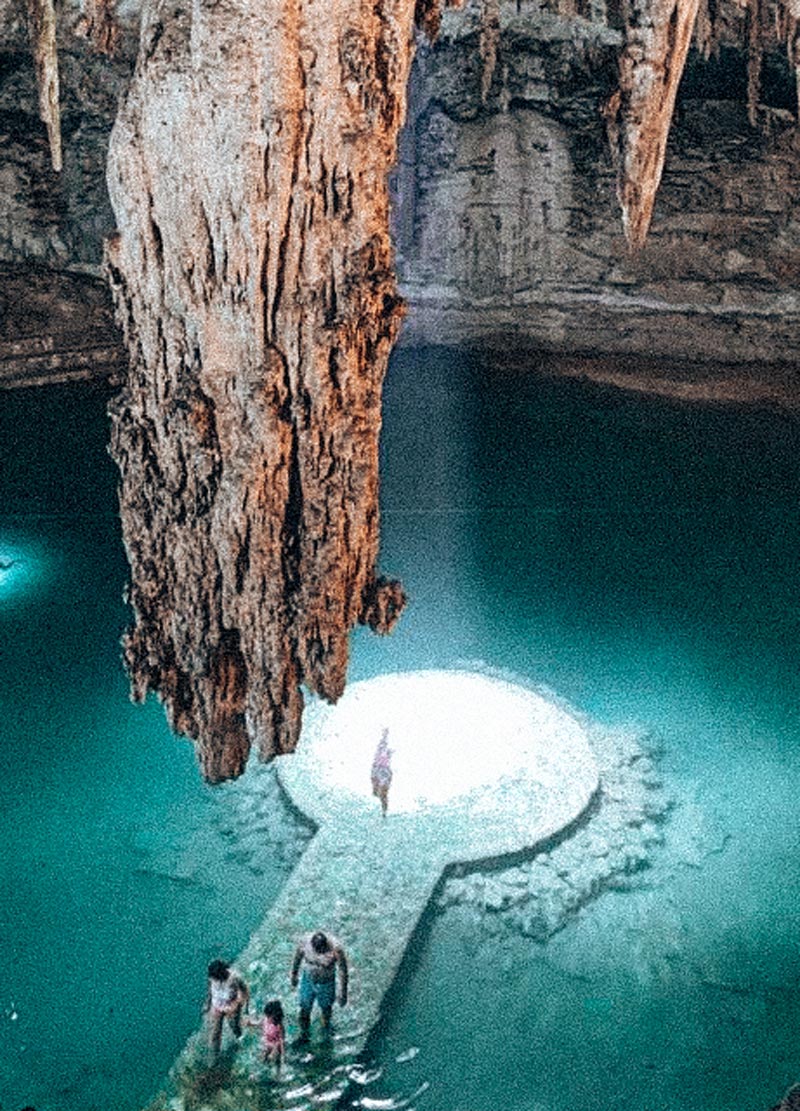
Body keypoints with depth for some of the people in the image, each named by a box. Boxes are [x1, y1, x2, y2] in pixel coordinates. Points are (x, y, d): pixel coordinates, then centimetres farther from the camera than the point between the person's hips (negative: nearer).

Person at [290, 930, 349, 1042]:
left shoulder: (336, 950, -36)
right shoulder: (304, 941, -29)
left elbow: (343, 972, -19)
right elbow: (298, 957, -6)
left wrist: (343, 994, -9)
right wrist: (294, 975, 9)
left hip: (326, 984, -1)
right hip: (308, 981, 1)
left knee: (326, 1008, 25)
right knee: (305, 1010, 16)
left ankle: (326, 1026, 58)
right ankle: (304, 1035, 45)